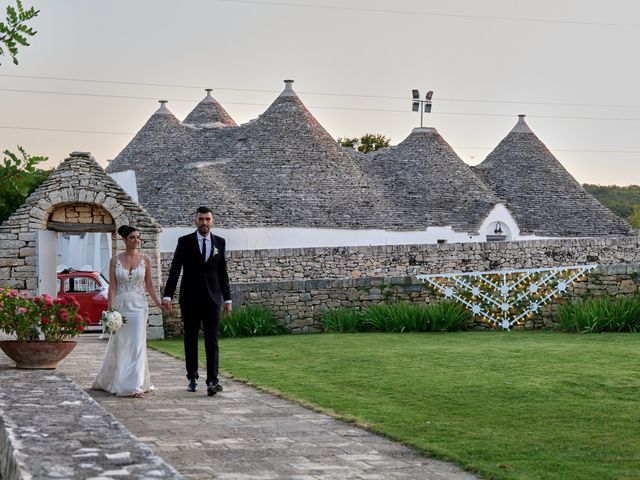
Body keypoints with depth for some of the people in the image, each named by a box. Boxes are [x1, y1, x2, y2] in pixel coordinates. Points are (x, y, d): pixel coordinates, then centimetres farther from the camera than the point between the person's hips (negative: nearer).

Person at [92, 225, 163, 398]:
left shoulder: (145, 259, 3)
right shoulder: (115, 260, 1)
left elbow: (149, 285, 7)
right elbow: (112, 287, -2)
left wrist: (158, 303, -5)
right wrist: (110, 310, -10)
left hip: (138, 306, 0)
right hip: (120, 306, 0)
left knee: (137, 344, -6)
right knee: (119, 345, 8)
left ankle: (136, 385, -4)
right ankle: (112, 381, 26)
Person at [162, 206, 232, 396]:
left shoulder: (220, 242, 6)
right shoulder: (184, 242, -1)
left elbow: (222, 272, 11)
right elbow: (174, 270, -3)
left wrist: (227, 299, 9)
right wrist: (167, 296, -12)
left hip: (212, 298, 1)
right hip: (190, 299, -1)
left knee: (212, 340, -7)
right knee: (190, 340, 7)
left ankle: (212, 381, -11)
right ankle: (192, 379, 17)